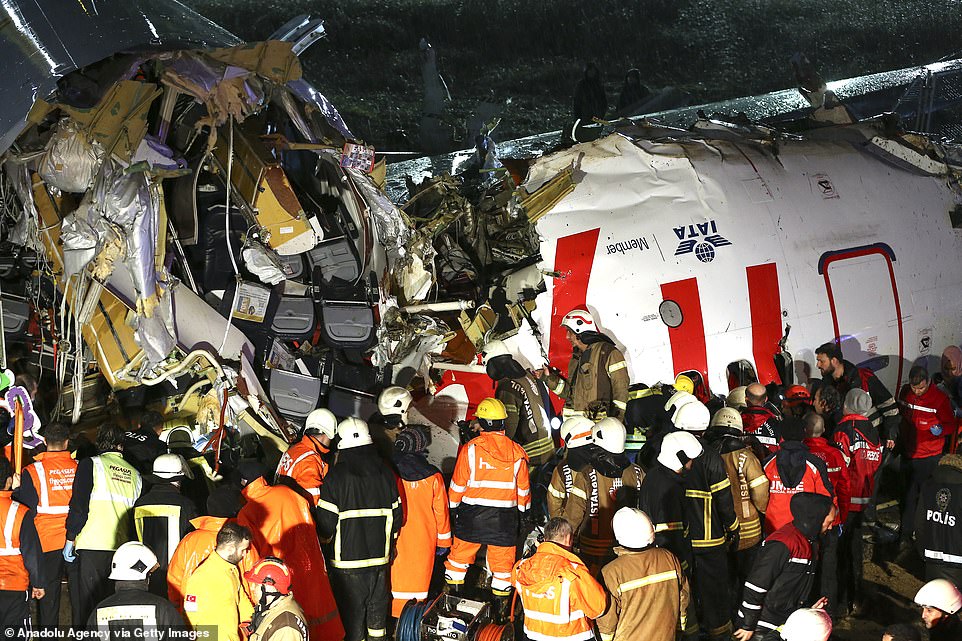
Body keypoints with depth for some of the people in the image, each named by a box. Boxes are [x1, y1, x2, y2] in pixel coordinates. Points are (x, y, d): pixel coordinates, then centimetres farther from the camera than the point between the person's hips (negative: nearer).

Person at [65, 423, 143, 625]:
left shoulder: (90, 465, -2)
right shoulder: (134, 474, 11)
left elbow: (78, 507, -8)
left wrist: (70, 540, -1)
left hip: (90, 548, -4)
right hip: (121, 551, 4)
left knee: (85, 606, -1)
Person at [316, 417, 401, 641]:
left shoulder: (336, 476, -14)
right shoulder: (385, 473, 0)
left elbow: (326, 520, -13)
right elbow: (396, 515, 7)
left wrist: (326, 546, 5)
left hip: (346, 557, -4)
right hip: (380, 555, 4)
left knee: (351, 606, 6)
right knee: (377, 602, 18)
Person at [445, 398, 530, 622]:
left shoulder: (470, 449, -9)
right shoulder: (516, 452, -2)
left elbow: (457, 485, -4)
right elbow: (523, 490, 6)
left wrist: (453, 507, 11)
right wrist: (521, 511, 20)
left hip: (472, 517, -1)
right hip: (505, 518, 1)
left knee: (458, 559, 14)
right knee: (502, 564, 11)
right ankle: (500, 610, 17)